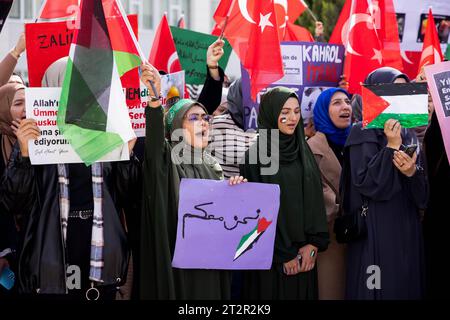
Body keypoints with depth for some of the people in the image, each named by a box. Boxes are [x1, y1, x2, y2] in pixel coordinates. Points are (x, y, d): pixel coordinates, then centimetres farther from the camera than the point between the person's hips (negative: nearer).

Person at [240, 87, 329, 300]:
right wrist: (283, 255, -10)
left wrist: (314, 244, -6)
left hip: (303, 257, 5)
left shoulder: (303, 151, 9)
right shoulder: (255, 156, -7)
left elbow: (316, 199, 7)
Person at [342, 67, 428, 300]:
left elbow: (422, 194, 7)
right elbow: (366, 183, -18)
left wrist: (412, 173, -14)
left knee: (407, 286, 6)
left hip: (408, 229, 6)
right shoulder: (363, 133, -5)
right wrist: (391, 147, -18)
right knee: (379, 289, -5)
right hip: (375, 231, -6)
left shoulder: (408, 135, 13)